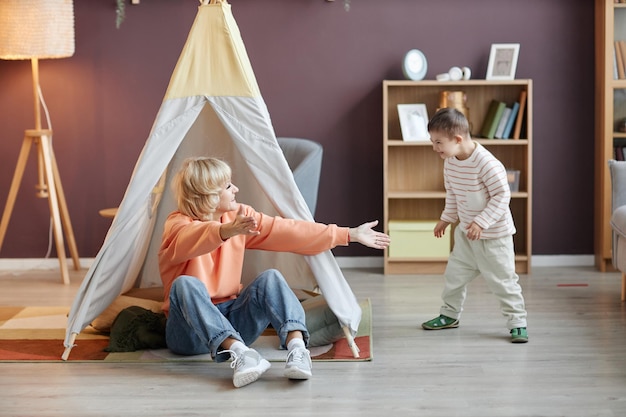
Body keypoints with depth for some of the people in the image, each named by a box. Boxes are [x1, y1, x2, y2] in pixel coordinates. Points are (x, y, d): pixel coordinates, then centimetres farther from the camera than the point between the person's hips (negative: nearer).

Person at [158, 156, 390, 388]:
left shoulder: (238, 216, 6)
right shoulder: (178, 224, -13)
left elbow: (288, 231, 4)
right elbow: (191, 240, -38)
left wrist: (349, 235, 1)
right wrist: (228, 230, -59)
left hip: (232, 319, 5)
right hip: (191, 330, -5)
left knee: (270, 278, -19)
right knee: (185, 284, -34)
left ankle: (297, 347, -42)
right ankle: (238, 352, -50)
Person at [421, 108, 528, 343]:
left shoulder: (487, 163, -27)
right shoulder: (450, 162, -1)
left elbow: (502, 196, -25)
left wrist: (481, 222, -28)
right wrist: (446, 218, 21)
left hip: (494, 235, -8)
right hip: (466, 232, 8)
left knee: (502, 279, -2)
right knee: (454, 273, 15)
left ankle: (517, 322, 11)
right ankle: (450, 315, 32)